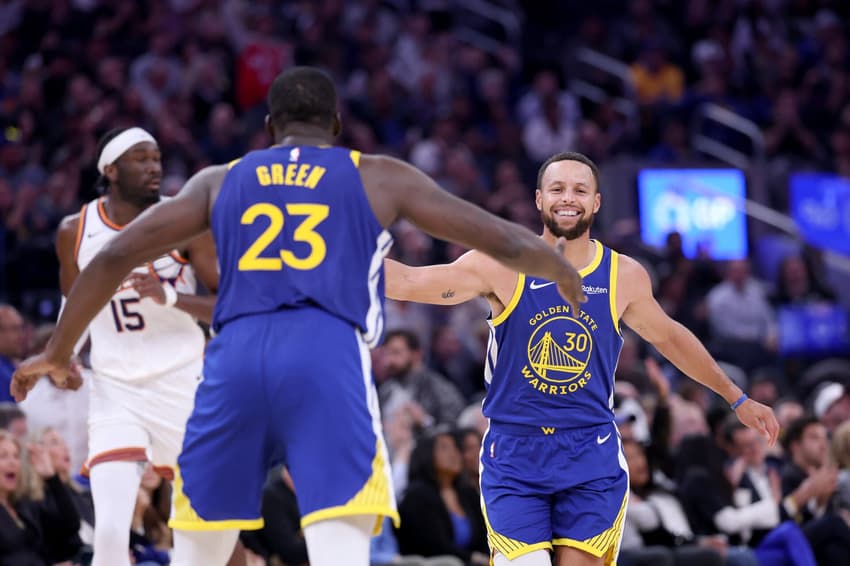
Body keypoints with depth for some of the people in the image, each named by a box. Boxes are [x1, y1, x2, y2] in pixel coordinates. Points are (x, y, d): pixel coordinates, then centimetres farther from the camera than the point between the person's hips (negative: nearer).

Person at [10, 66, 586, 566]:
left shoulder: (220, 182, 23)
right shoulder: (380, 178, 18)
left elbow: (114, 256, 19)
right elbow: (502, 240, 18)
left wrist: (58, 351, 31)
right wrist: (569, 277, 38)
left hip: (235, 359, 3)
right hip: (329, 359, -2)